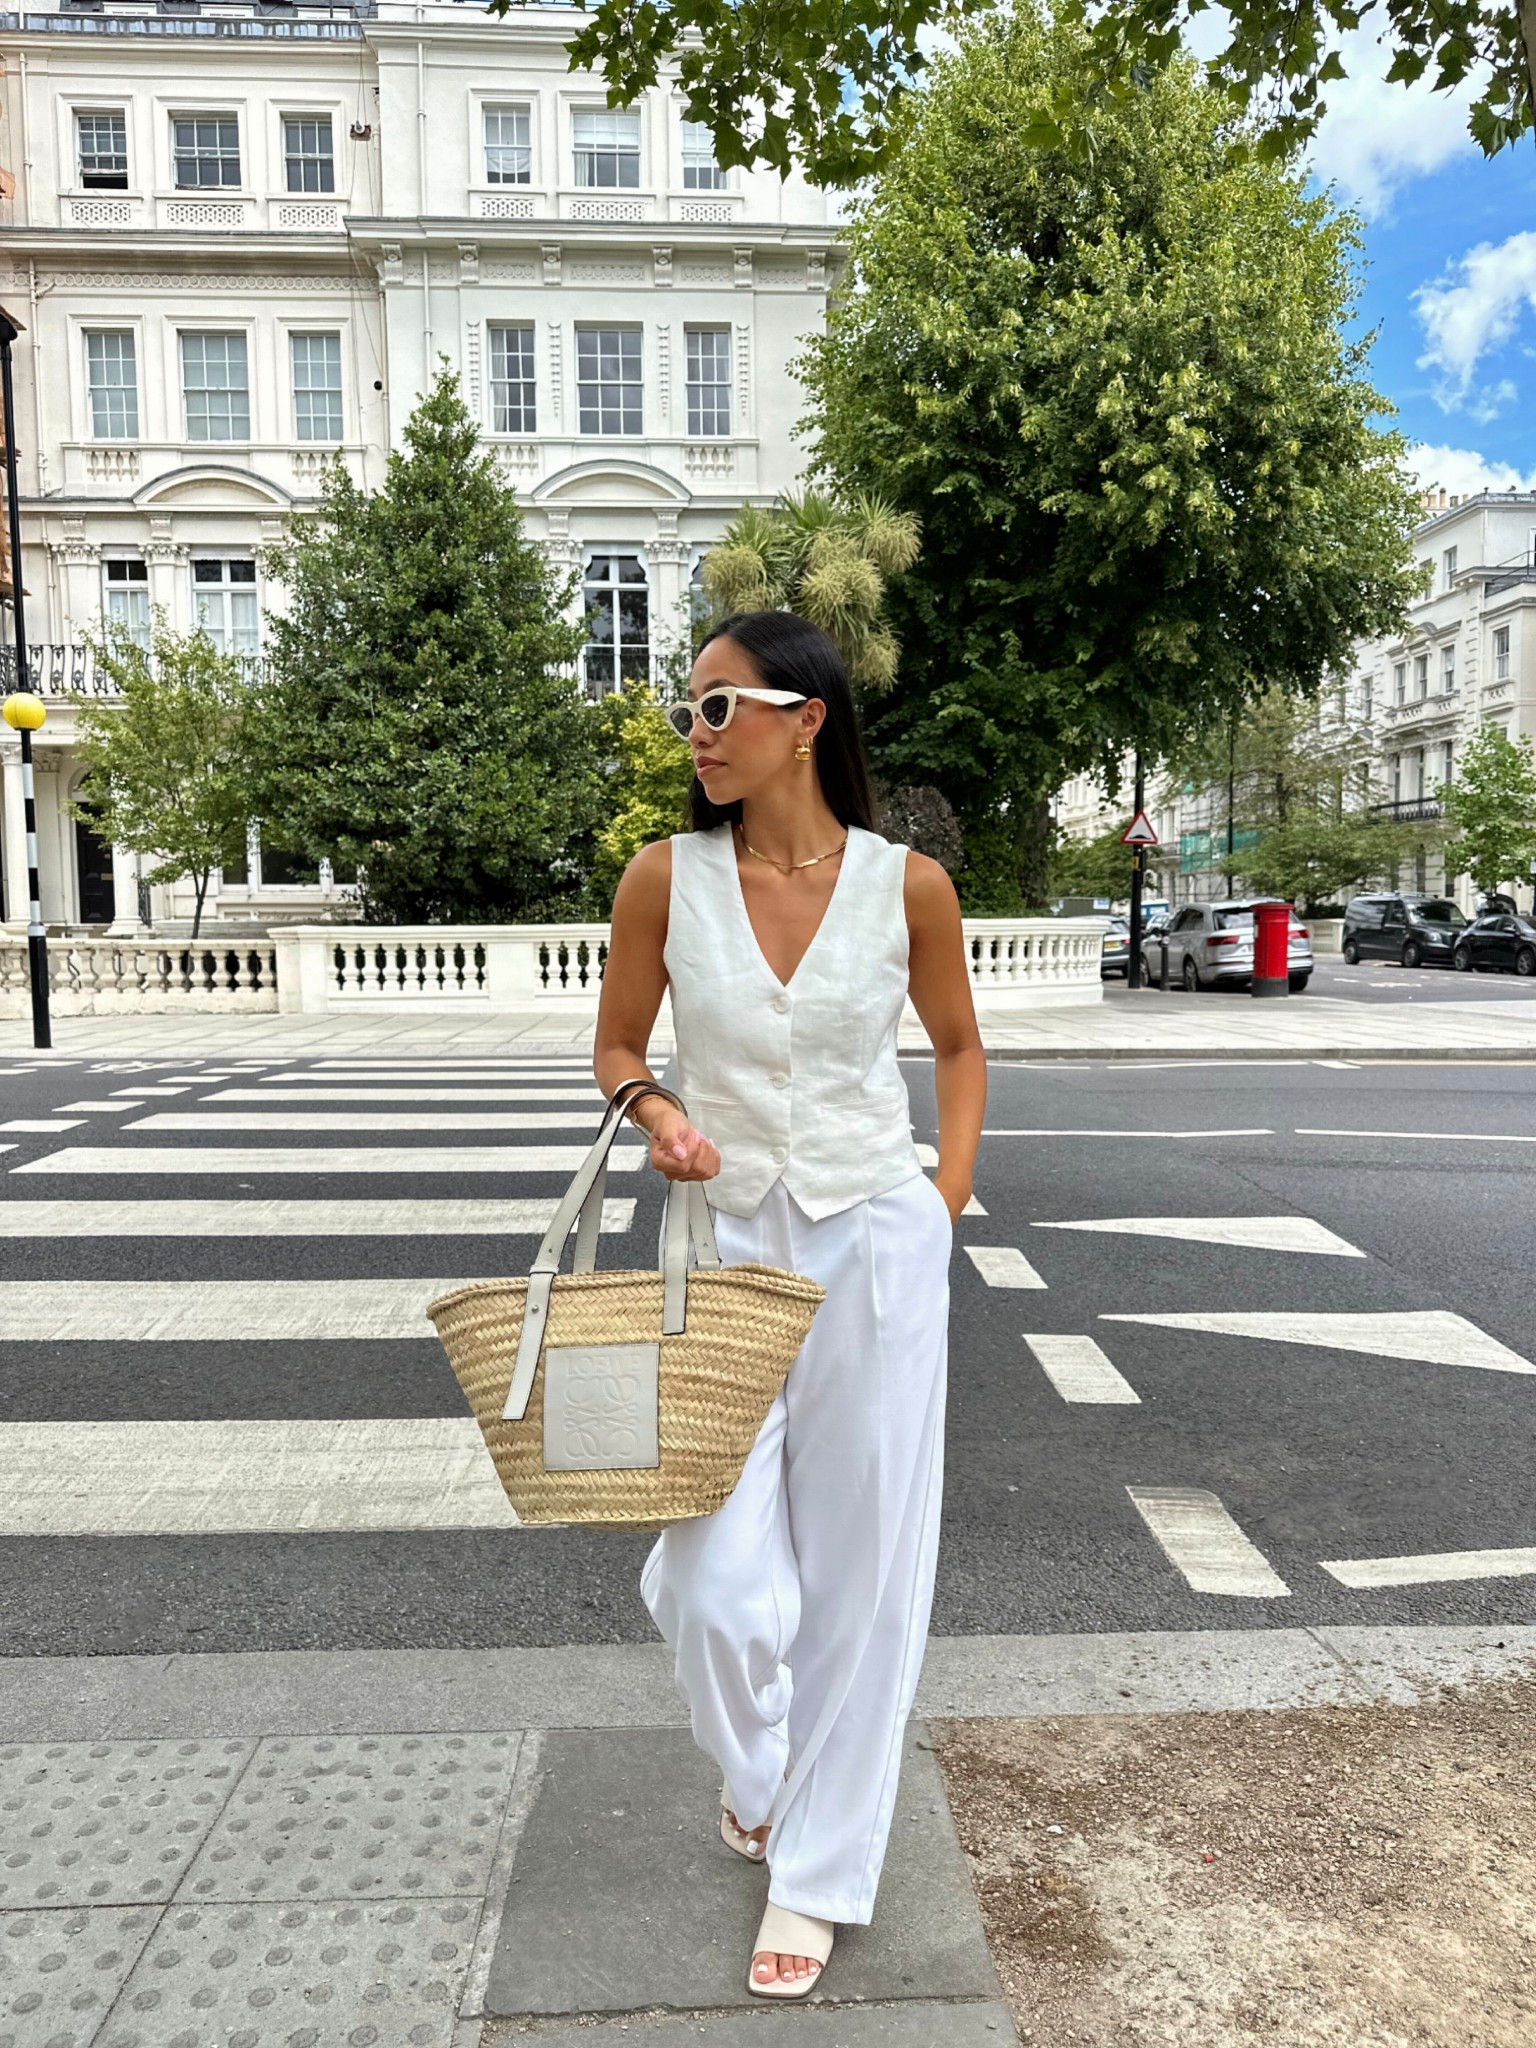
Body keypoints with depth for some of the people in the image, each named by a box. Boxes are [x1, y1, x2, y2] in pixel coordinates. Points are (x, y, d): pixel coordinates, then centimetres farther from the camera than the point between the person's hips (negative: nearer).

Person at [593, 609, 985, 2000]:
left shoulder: (907, 884, -5)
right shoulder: (667, 877, -4)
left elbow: (959, 1047, 10)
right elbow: (617, 1046, 7)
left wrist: (947, 1202, 1)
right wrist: (656, 1117, -13)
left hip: (878, 1251, 0)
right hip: (726, 1245, 1)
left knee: (863, 1569, 7)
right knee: (714, 1582, 0)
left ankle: (819, 1873, 30)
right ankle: (754, 1767, 37)